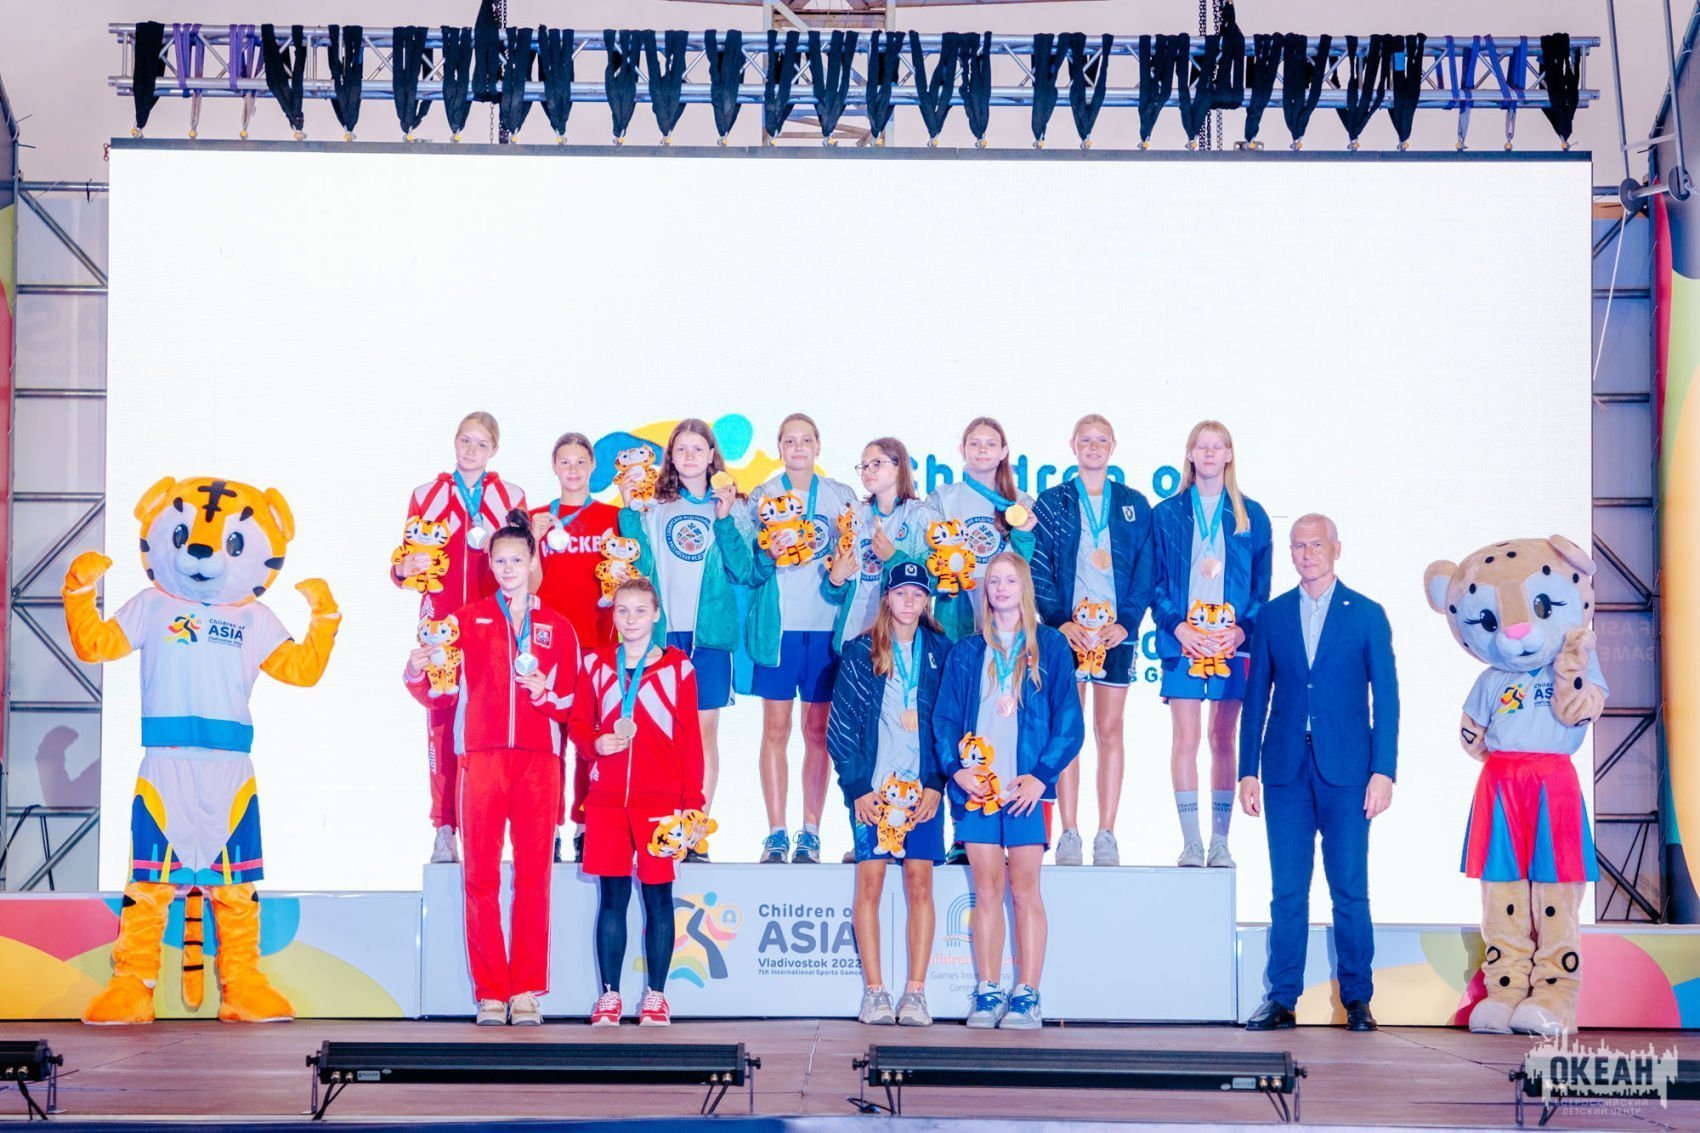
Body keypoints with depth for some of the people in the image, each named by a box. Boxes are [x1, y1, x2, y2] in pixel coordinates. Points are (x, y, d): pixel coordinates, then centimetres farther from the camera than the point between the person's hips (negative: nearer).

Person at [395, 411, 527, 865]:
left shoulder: (511, 498, 12)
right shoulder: (426, 496, 13)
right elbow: (404, 564, 10)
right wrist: (405, 568, -12)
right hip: (441, 620, 0)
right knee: (441, 719, -5)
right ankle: (445, 831, -3)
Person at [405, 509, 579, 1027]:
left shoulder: (558, 628, 14)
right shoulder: (467, 620, 12)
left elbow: (571, 704, 11)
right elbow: (444, 692, 6)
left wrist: (545, 691, -8)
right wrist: (418, 673, -14)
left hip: (538, 762, 0)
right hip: (481, 757, 0)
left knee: (533, 877, -2)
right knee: (481, 877, -3)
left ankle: (527, 991, 2)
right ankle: (489, 992, 2)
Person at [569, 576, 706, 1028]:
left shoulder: (677, 667, 1)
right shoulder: (596, 665, 8)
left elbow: (690, 739, 0)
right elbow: (578, 722, 13)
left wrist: (692, 801, -5)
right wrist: (595, 742, -10)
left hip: (659, 799, -2)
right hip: (607, 799, 2)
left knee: (658, 896, 3)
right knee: (612, 896, 5)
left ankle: (655, 996, 11)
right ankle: (608, 996, 12)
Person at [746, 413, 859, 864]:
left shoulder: (842, 497, 10)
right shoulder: (762, 497, 6)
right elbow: (750, 567, 3)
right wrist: (768, 555, -18)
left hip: (826, 623, 1)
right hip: (779, 622, -1)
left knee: (818, 730, 3)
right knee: (776, 728, -2)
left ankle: (810, 833, 8)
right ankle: (776, 834, 2)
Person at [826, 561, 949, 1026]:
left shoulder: (940, 652, 8)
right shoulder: (860, 652, 3)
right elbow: (842, 722, 1)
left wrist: (937, 783, -3)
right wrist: (856, 786, -7)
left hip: (922, 785, 1)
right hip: (873, 784, -1)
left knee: (920, 883, -2)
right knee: (869, 881, -3)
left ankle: (915, 993, 1)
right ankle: (873, 991, 1)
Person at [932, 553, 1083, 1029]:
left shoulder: (1050, 647, 5)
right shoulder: (966, 652, 13)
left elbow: (1069, 720, 0)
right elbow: (944, 717, 10)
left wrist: (1041, 775, -10)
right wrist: (955, 769, -7)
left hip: (1025, 785, -2)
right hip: (975, 784, 2)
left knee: (1024, 887, -3)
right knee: (986, 889, 3)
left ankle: (1026, 996, -1)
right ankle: (987, 993, 4)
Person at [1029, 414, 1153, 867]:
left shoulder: (1134, 506, 10)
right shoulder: (1051, 503, 7)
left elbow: (1144, 572, 6)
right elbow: (1039, 570, 1)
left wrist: (1127, 623, -7)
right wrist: (1060, 621, -10)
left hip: (1116, 631, 1)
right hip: (1067, 631, -1)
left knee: (1110, 731, 3)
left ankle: (1106, 835, 5)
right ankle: (1069, 835, 1)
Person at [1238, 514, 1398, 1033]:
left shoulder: (1367, 615, 4)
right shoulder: (1272, 616, 10)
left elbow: (1386, 698, 2)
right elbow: (1256, 697, 10)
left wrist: (1383, 771, -6)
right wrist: (1247, 771, 4)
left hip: (1346, 771, -2)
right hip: (1286, 771, 2)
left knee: (1350, 890, 1)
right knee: (1287, 892, 3)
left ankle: (1357, 999, 9)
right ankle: (1281, 999, 7)